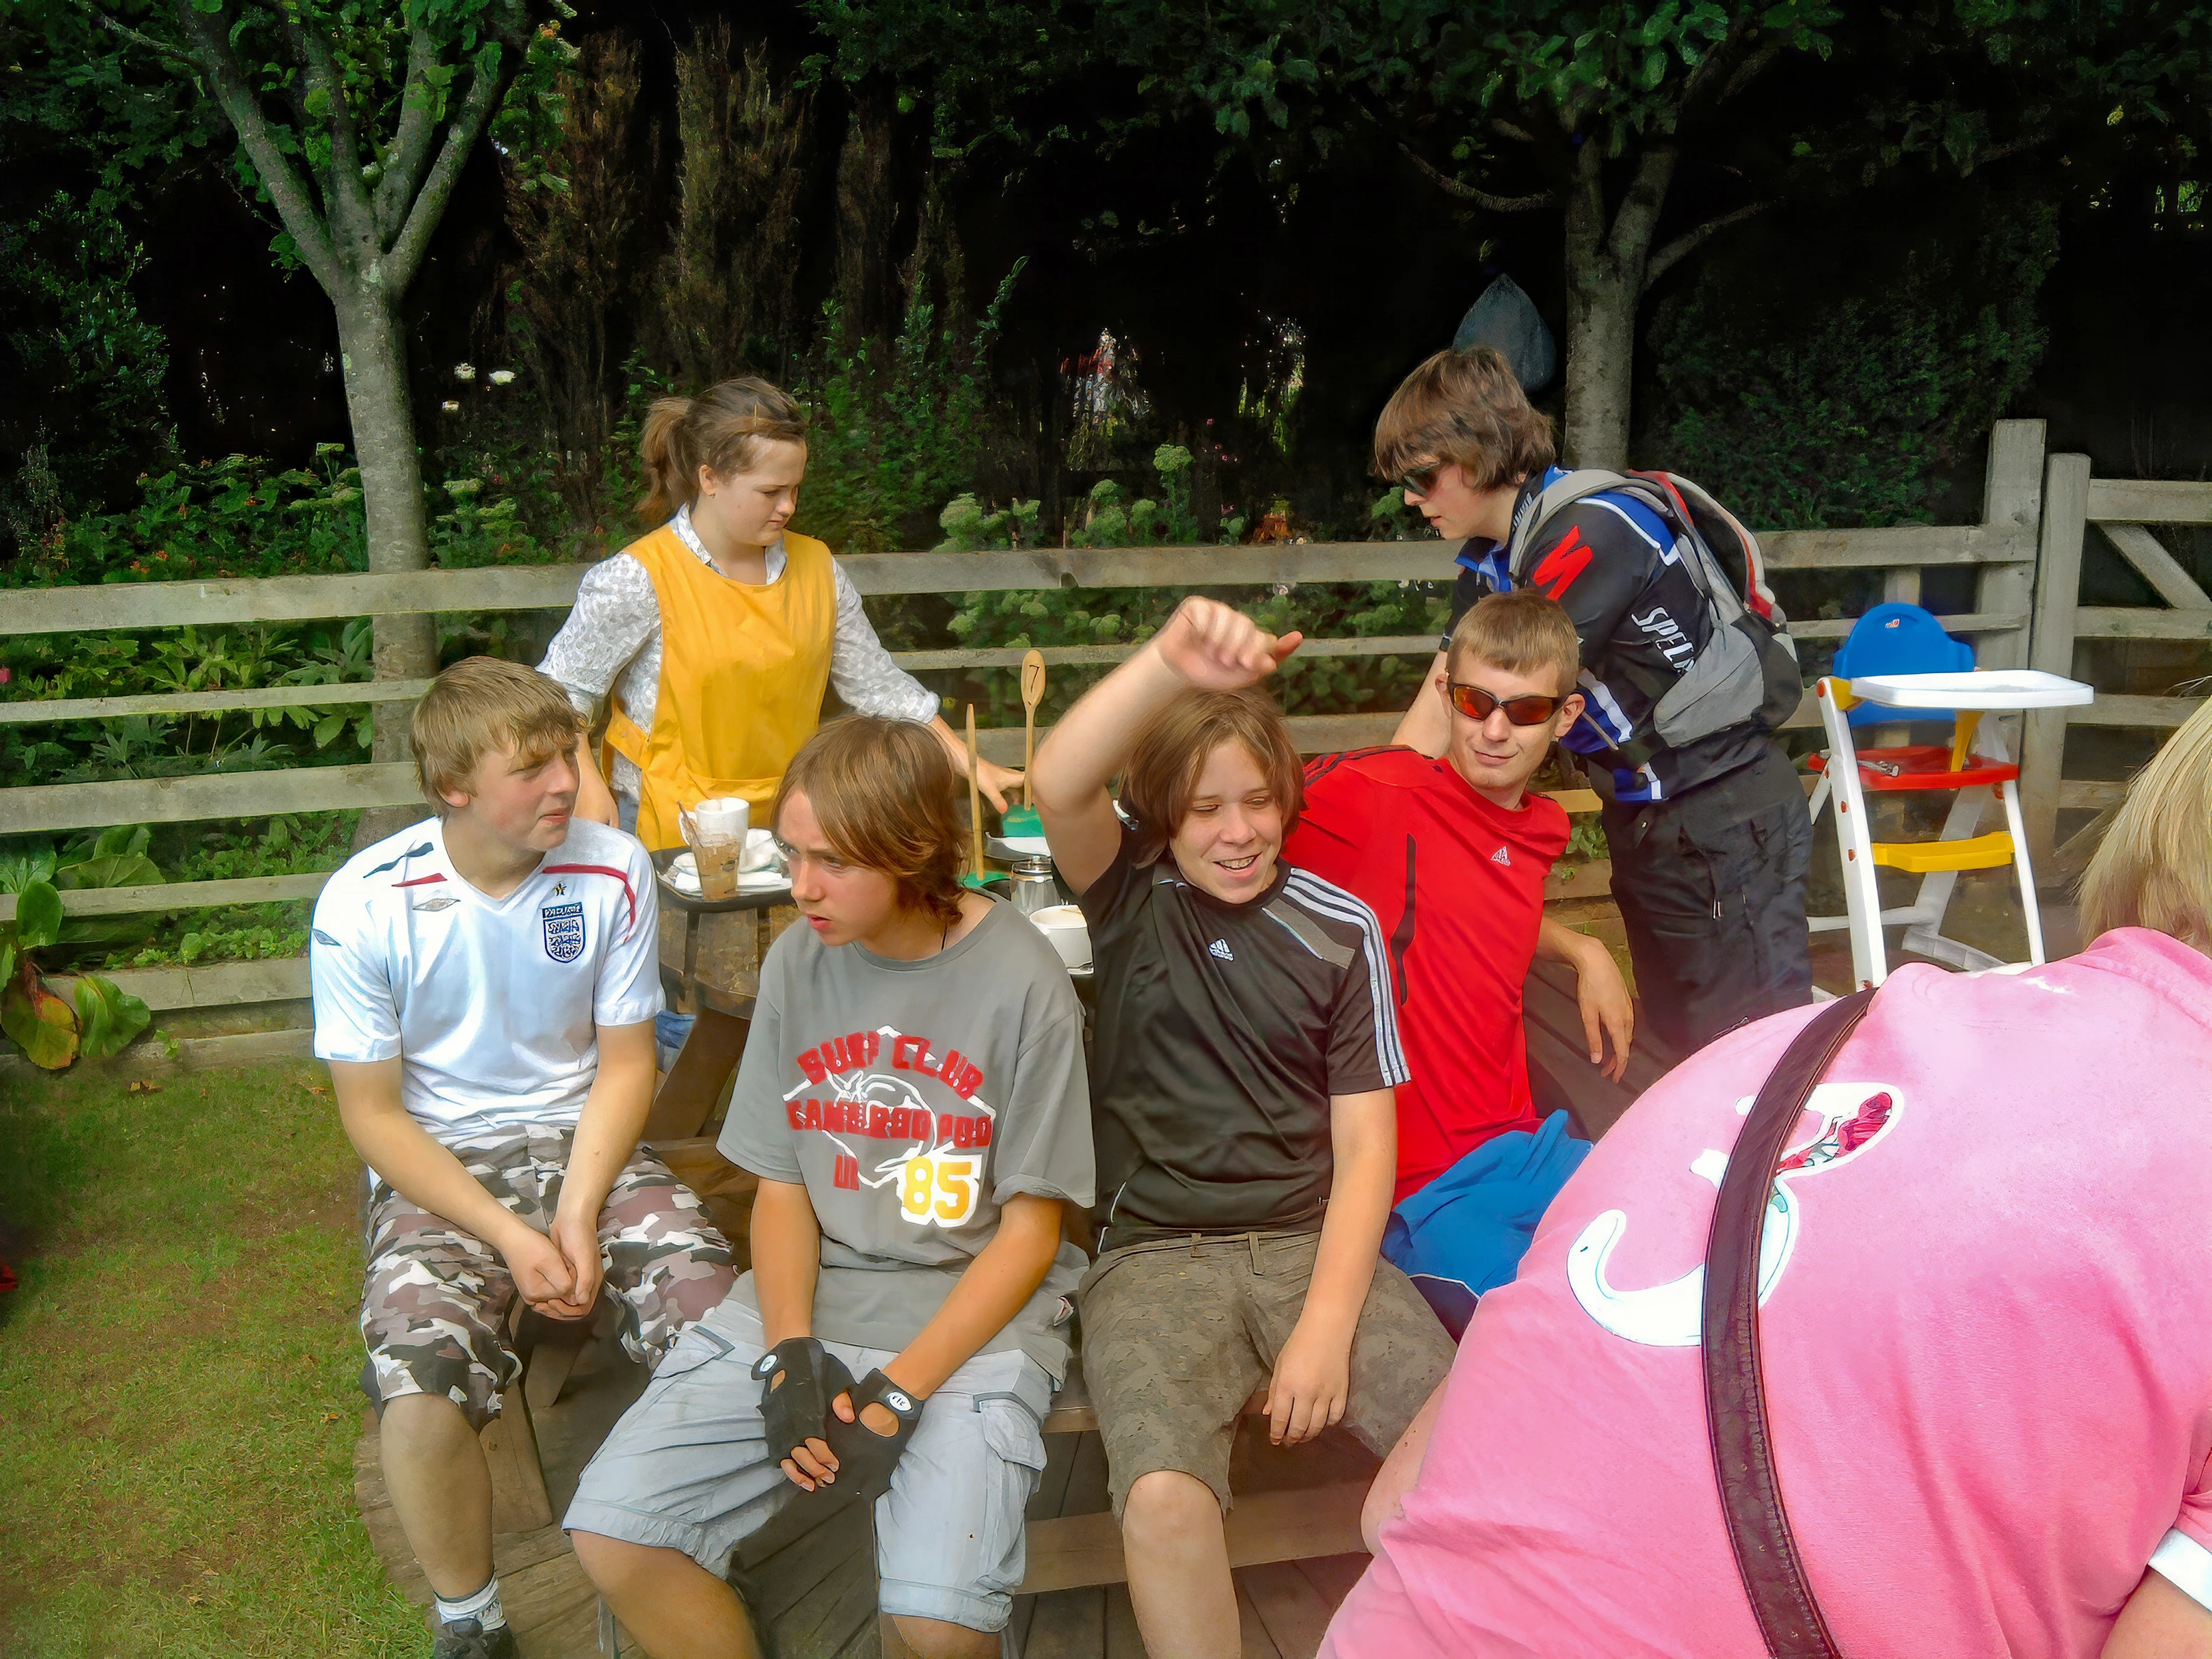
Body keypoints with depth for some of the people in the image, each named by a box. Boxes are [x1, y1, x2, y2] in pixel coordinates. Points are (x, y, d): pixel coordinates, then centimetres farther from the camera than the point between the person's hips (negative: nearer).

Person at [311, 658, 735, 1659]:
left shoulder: (611, 871, -7)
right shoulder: (367, 905, -12)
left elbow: (624, 1063, 1)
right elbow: (373, 1115, -6)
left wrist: (577, 1214, -14)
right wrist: (508, 1234, -17)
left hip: (582, 1140, 2)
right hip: (436, 1166, -1)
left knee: (717, 1320, -24)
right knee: (421, 1391, -29)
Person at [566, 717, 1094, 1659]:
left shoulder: (1021, 982, -10)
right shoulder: (797, 962, 4)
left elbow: (1030, 1229, -6)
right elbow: (781, 1185, 8)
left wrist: (901, 1389, -14)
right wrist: (792, 1351, -8)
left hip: (972, 1312, -4)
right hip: (809, 1298, 4)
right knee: (612, 1534, -13)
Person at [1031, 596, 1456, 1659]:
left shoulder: (1342, 932, 3)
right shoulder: (1130, 893, 2)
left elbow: (1365, 1148, 1)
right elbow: (1057, 788, -21)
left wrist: (1328, 1325, -12)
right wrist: (1167, 664, -38)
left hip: (1314, 1243, 2)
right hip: (1156, 1255, -1)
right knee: (1164, 1499, -28)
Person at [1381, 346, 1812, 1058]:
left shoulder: (1591, 533, -22)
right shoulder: (1489, 562, 7)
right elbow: (1441, 705, 6)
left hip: (1723, 818, -9)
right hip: (1642, 824, 9)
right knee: (1677, 1042, 16)